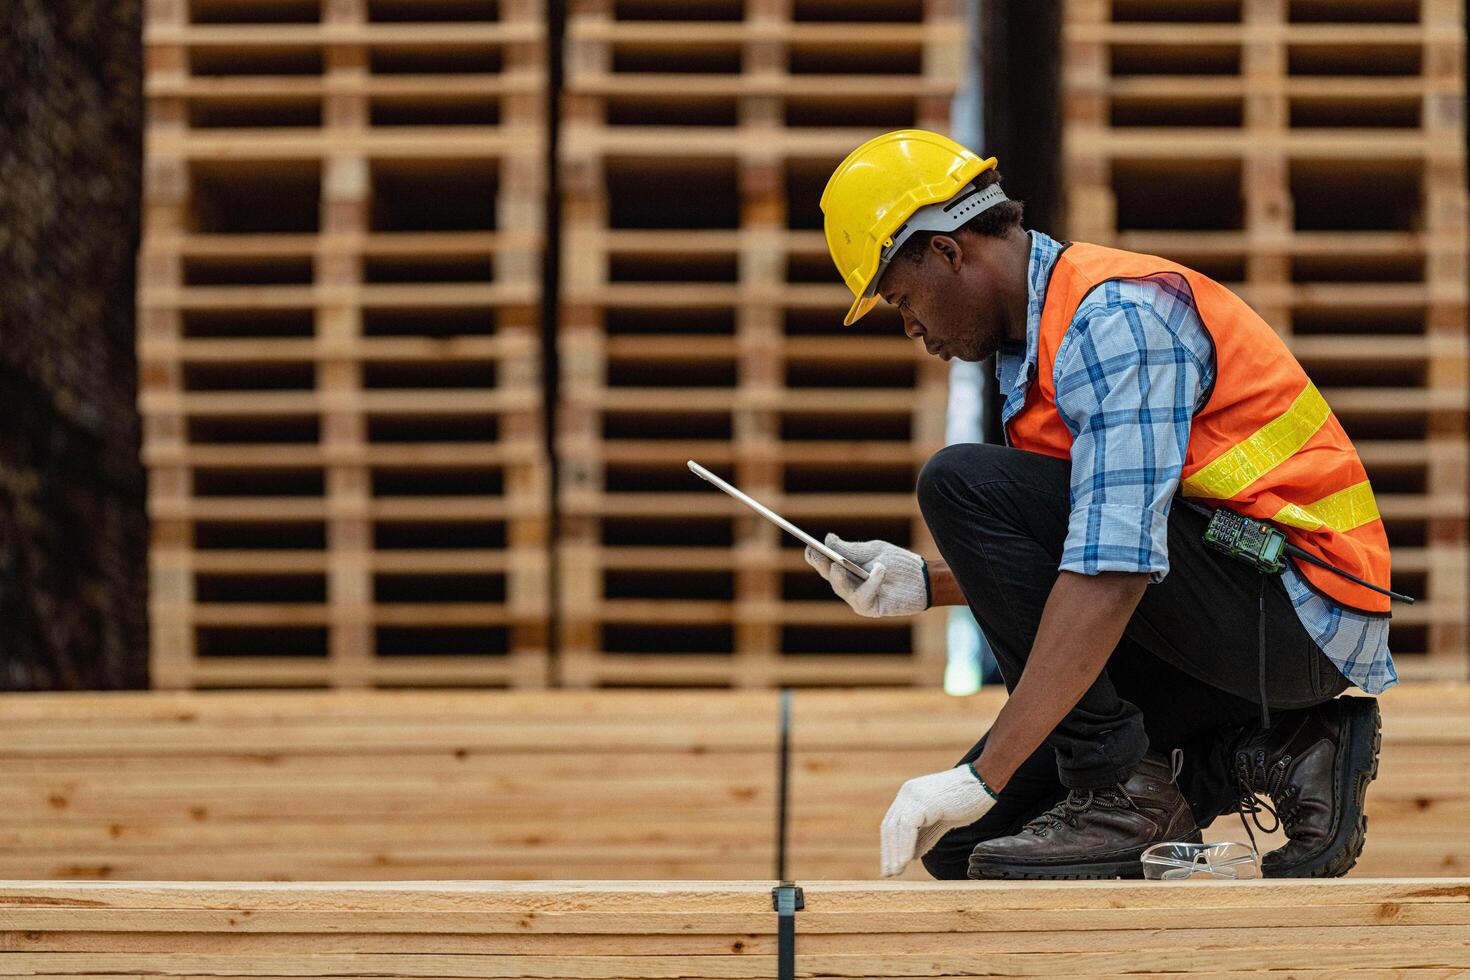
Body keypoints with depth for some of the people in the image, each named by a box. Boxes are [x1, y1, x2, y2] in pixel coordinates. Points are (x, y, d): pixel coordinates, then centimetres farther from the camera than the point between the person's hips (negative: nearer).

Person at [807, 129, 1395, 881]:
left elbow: (1115, 571, -30)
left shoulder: (1114, 316, -18)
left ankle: (1125, 790, -14)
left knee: (964, 485, -19)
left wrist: (983, 776, -33)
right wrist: (927, 585, 9)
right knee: (965, 842, 4)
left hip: (1298, 606, -10)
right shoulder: (1042, 334, 14)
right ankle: (1271, 758, 6)